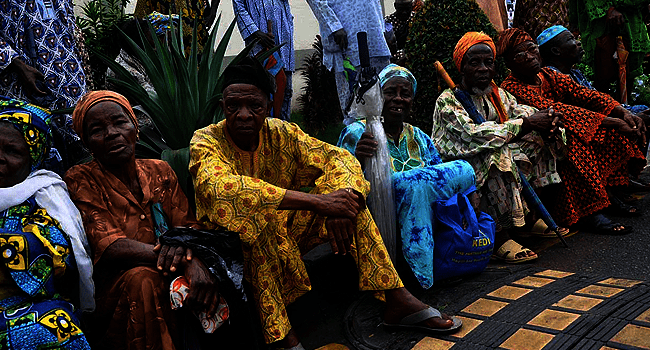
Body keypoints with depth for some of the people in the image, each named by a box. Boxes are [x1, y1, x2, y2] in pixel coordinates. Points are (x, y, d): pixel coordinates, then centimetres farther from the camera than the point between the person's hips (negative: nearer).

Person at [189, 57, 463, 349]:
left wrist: (340, 202, -32)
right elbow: (220, 188, -38)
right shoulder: (206, 141, -16)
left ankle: (397, 300, -13)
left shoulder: (279, 133, -3)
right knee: (254, 210, -35)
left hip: (283, 235, 5)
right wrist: (317, 201, -43)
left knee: (344, 190, -11)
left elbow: (337, 157, -8)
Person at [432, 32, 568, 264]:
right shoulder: (447, 101, -12)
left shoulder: (496, 93, 13)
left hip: (496, 156, 8)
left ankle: (528, 216, -4)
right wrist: (525, 123, -26)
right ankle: (499, 236, -31)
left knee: (539, 137, -6)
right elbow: (473, 134, -25)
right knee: (496, 155, -35)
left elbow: (519, 110, 5)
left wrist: (546, 117, -20)